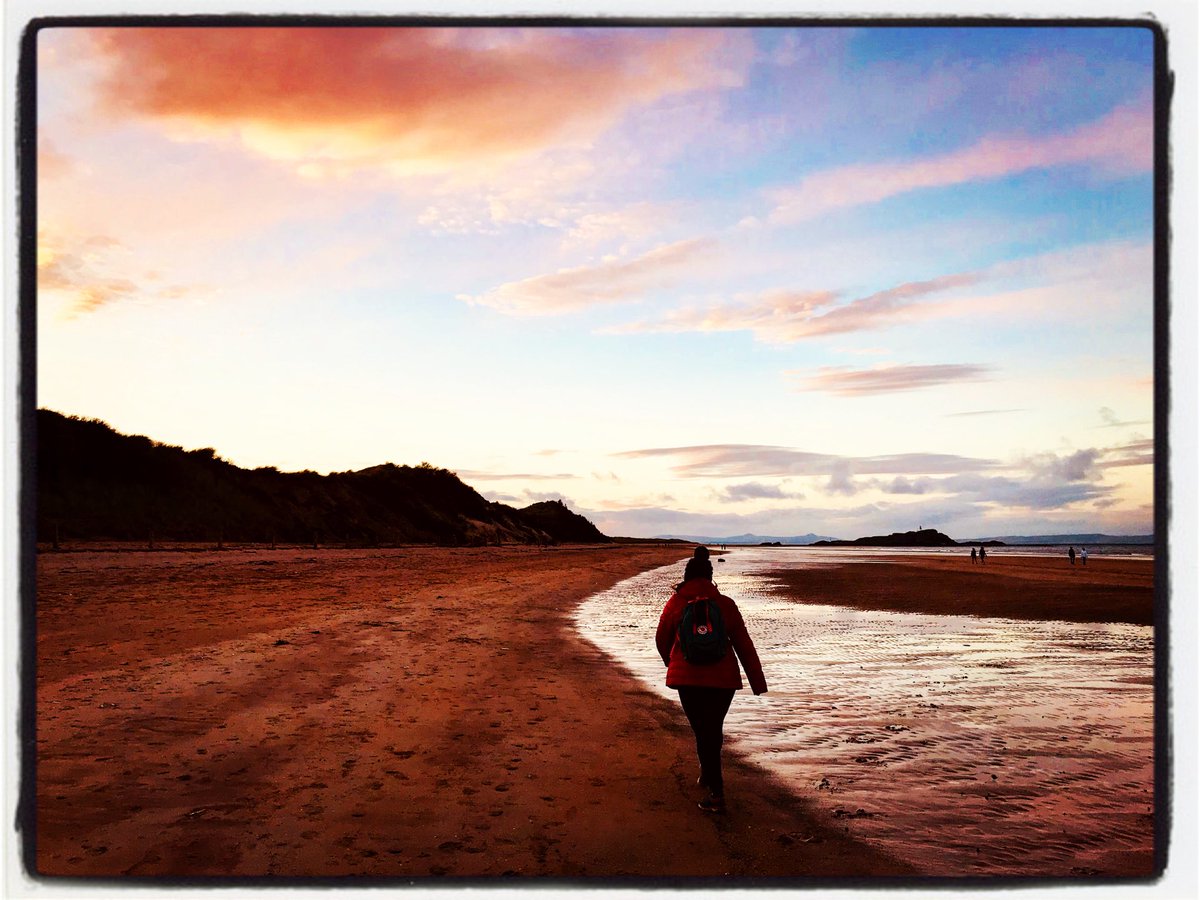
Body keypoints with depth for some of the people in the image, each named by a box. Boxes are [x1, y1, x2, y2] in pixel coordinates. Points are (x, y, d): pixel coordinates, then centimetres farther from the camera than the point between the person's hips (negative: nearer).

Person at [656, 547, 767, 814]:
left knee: (703, 731, 3)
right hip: (723, 678, 1)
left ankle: (716, 793, -6)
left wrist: (672, 664, 31)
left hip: (687, 677, -1)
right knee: (714, 728, 21)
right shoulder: (725, 604, 0)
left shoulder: (675, 604, -1)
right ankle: (708, 773, 39)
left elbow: (662, 641, 11)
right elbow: (744, 644, 1)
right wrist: (757, 681, 5)